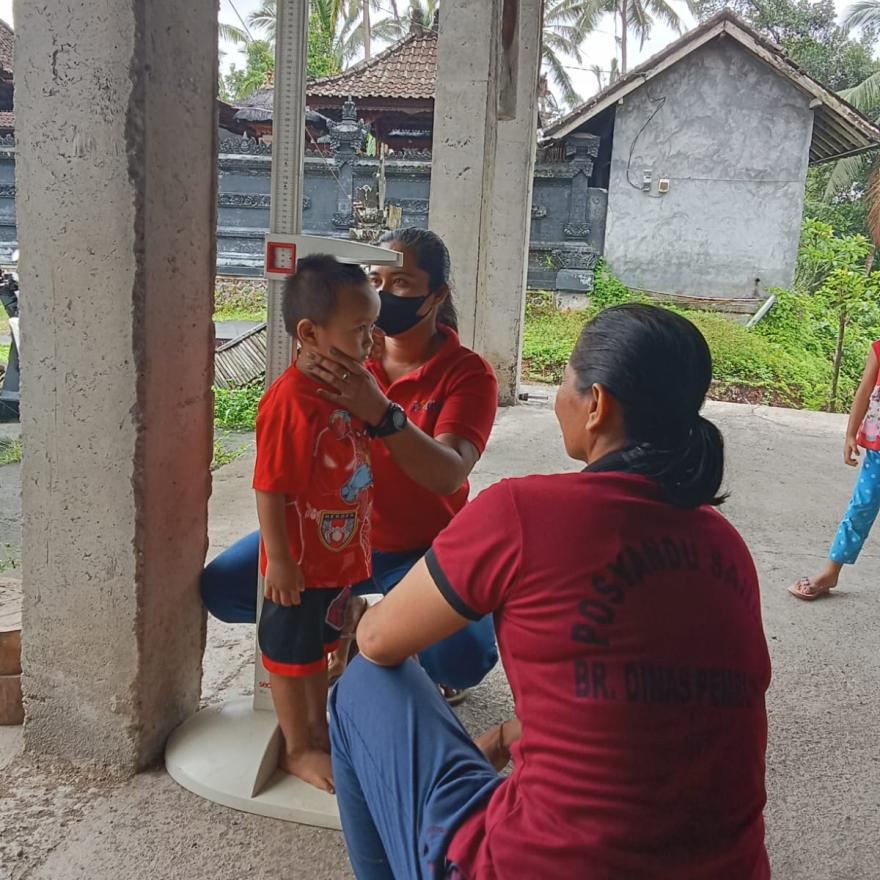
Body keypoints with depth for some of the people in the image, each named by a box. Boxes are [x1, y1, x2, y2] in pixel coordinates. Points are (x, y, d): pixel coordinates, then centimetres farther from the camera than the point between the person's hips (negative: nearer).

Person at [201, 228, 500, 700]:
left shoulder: (467, 373, -13)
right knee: (220, 586, -10)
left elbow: (448, 475, -28)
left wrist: (381, 412, -44)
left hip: (422, 551, -3)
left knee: (462, 657, -29)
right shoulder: (350, 356, -2)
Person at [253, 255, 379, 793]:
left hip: (341, 553, 9)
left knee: (319, 646, 24)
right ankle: (298, 749, 29)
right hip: (301, 561, -8)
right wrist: (280, 560, -21)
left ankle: (319, 730, 42)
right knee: (292, 653, 11)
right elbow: (269, 489, -23)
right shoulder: (289, 401, -25)